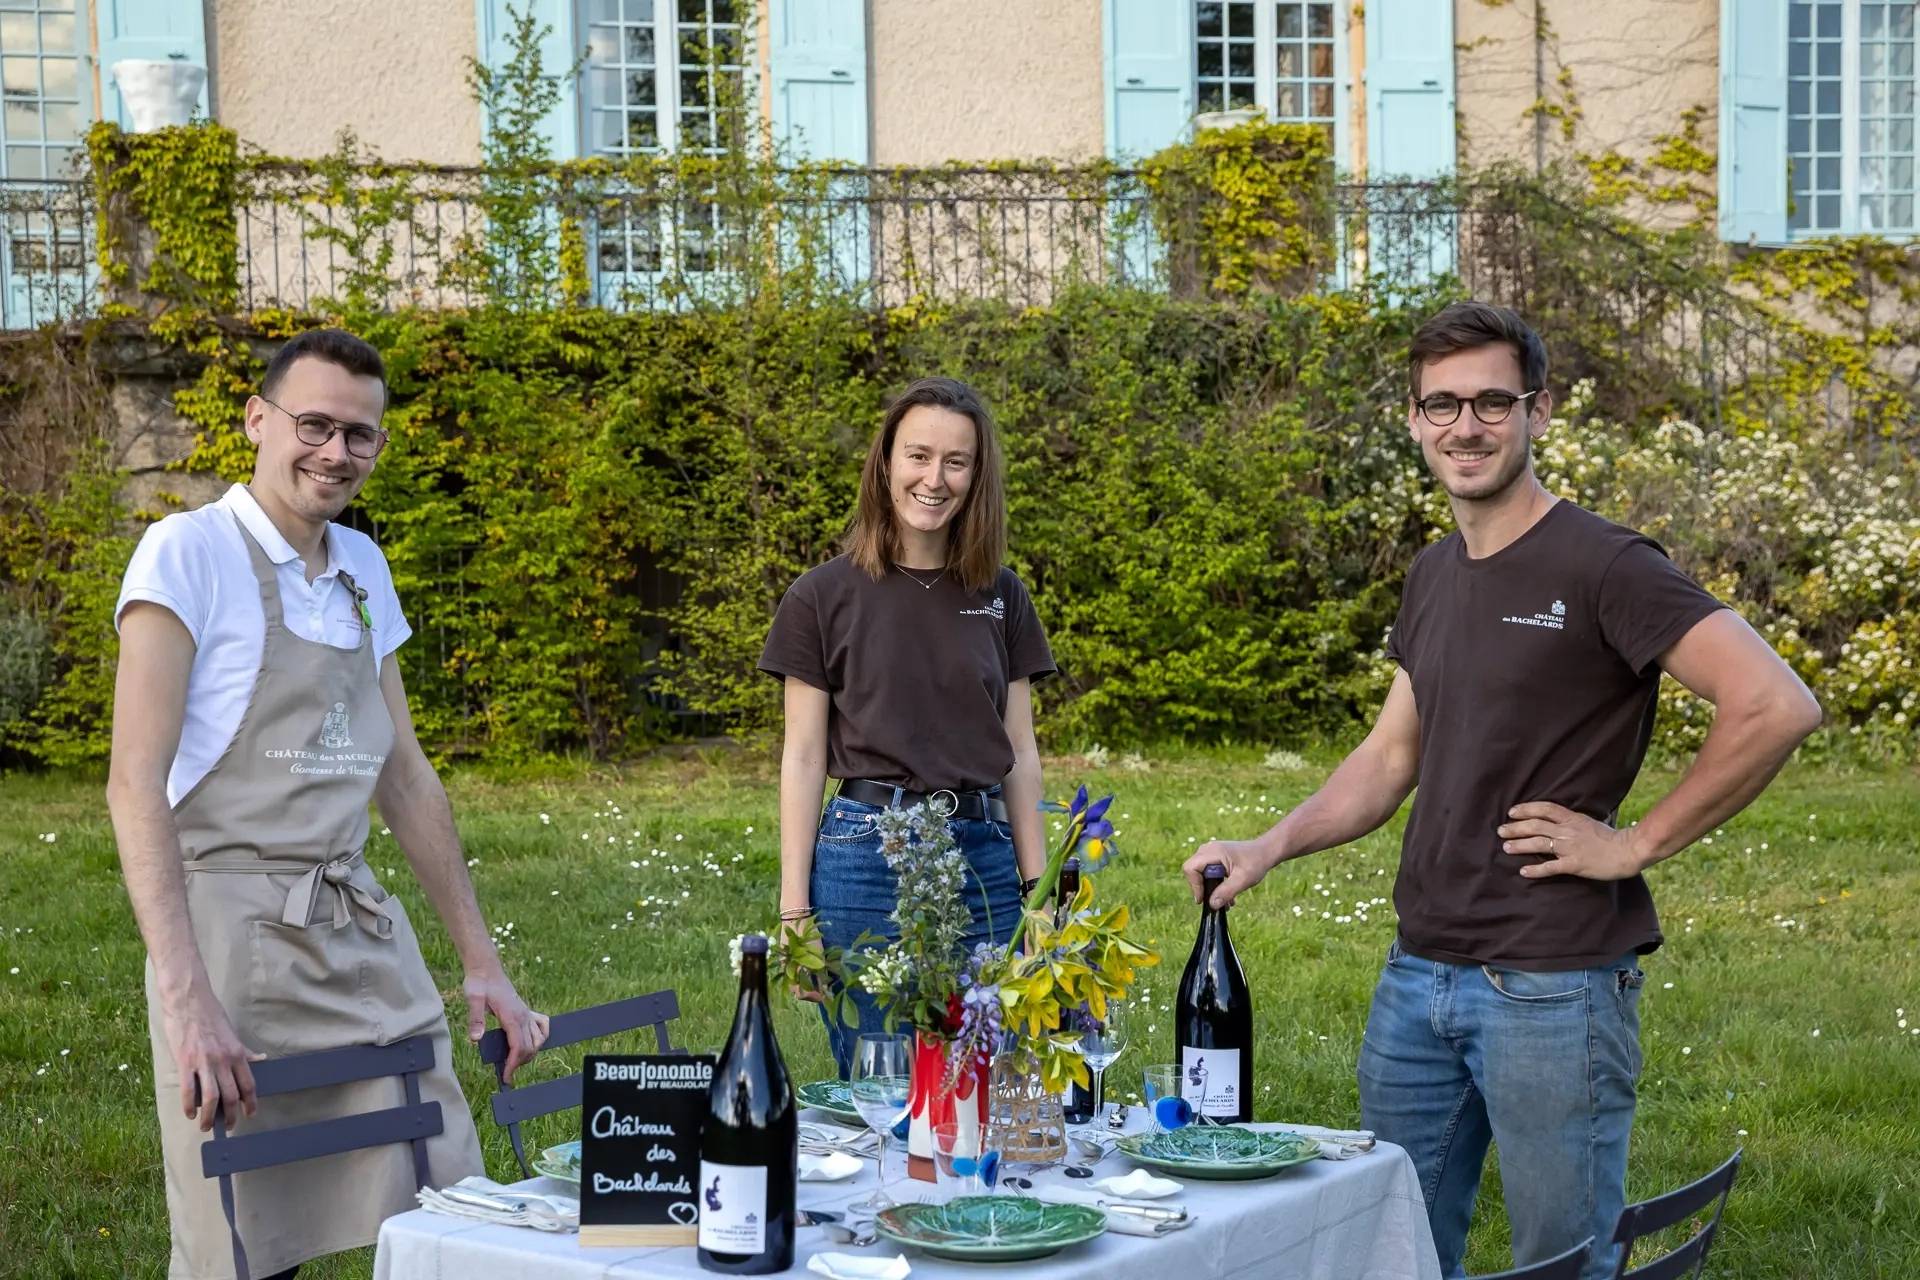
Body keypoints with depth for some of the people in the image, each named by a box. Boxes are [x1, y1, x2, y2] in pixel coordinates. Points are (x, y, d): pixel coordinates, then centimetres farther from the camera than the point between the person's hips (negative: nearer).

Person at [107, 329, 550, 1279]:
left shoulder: (363, 569, 13)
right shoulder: (189, 553, -7)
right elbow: (136, 783, -14)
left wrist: (481, 962, 14)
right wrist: (186, 1000, -24)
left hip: (368, 936, 6)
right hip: (235, 931, -6)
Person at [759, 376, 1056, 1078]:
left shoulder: (1002, 596, 9)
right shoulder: (823, 596, 0)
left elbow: (1021, 752, 11)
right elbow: (803, 757, 0)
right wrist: (794, 911, -4)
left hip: (984, 857, 3)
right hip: (865, 858, -3)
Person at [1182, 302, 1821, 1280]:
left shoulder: (1602, 567, -13)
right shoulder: (1433, 575, 11)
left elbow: (1776, 706, -22)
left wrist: (1636, 845, -16)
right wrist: (1266, 849, 6)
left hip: (1553, 986, -7)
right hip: (1417, 977, 7)